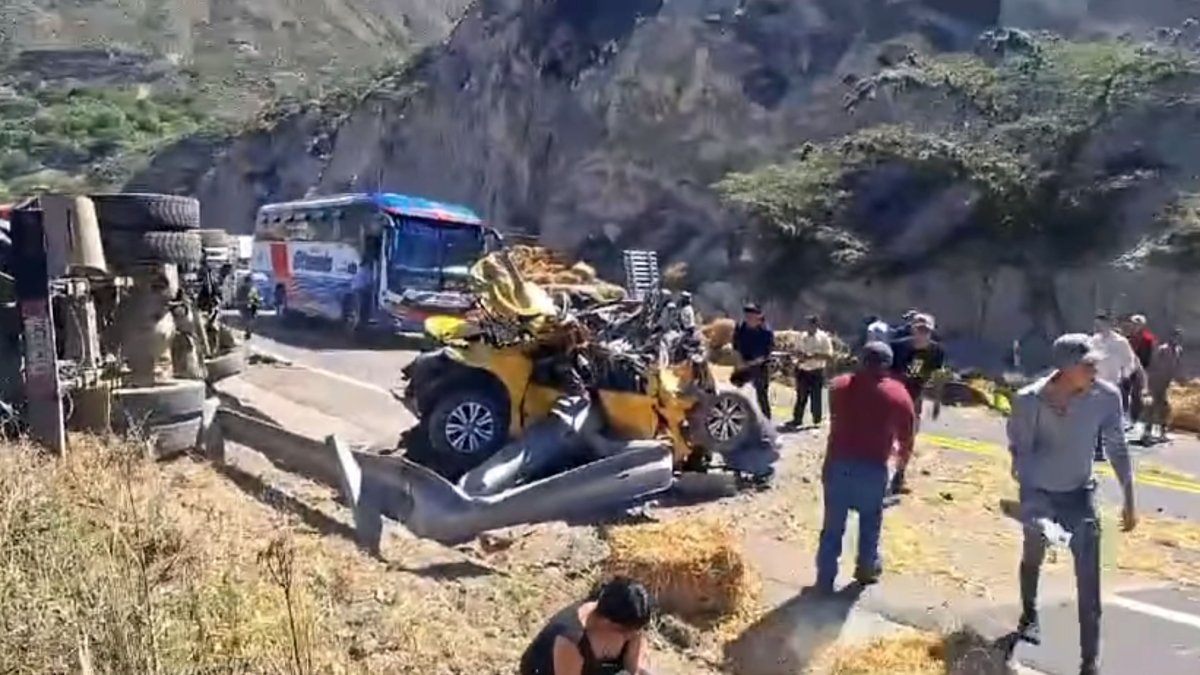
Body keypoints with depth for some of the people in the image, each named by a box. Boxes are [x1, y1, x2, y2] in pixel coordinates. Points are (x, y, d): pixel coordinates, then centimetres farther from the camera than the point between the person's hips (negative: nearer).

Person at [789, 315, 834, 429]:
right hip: (803, 371, 4)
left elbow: (829, 355, -12)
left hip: (817, 372, -4)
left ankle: (817, 421, 18)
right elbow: (798, 352, 15)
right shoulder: (803, 336, 6)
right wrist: (800, 356, -8)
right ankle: (797, 419, 14)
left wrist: (813, 356, -21)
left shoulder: (824, 338, -8)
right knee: (801, 396, 8)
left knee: (816, 398, 4)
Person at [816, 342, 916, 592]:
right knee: (870, 521, 21)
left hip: (838, 463, 1)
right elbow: (906, 435, 5)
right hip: (873, 468, -1)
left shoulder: (839, 385, 4)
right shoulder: (898, 395, -2)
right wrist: (902, 459, 25)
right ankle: (866, 569, 34)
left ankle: (825, 578, 14)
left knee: (833, 524, 9)